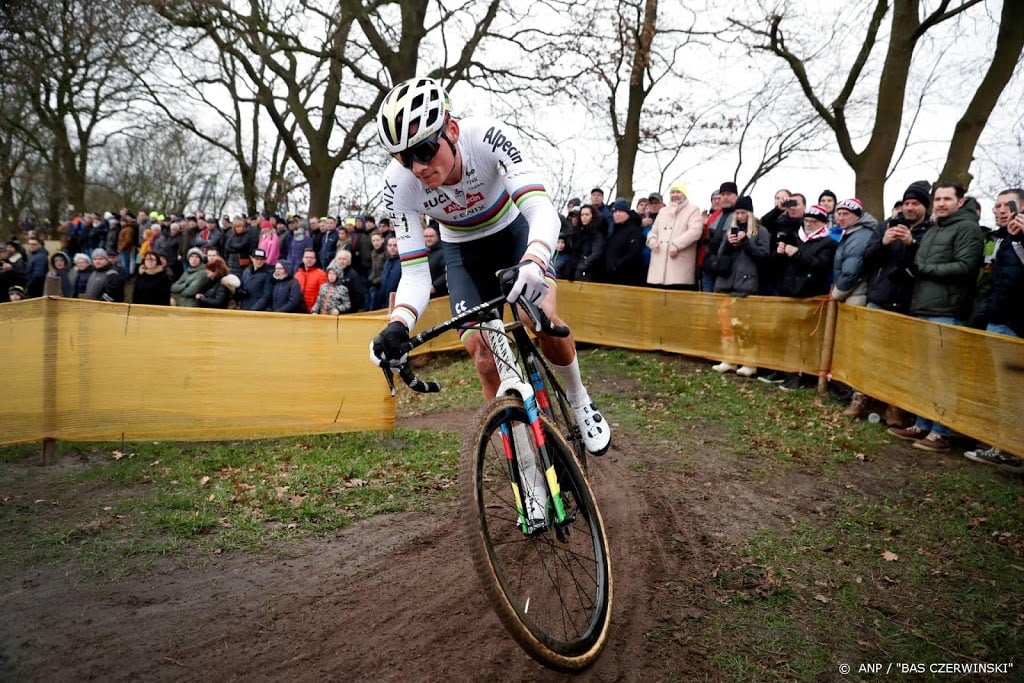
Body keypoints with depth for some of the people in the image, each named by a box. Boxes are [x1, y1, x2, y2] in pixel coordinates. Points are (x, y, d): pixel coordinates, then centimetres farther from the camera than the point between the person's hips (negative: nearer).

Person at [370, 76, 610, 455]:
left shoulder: (489, 137, -35)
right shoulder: (398, 185, -29)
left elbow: (542, 211, -43)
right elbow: (415, 274, -25)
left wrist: (533, 263, -65)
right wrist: (398, 326, -45)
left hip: (513, 230, -1)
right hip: (463, 251, 2)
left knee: (543, 316, -25)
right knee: (481, 351, -12)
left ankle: (580, 402, 3)